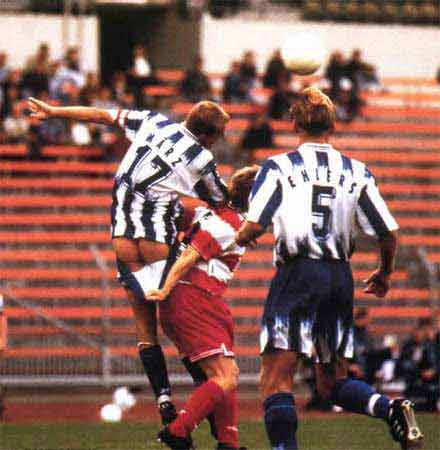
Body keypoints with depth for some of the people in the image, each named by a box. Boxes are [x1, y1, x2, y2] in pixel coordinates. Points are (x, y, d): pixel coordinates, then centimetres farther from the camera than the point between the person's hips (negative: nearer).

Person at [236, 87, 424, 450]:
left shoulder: (278, 167, -2)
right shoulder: (356, 172, 8)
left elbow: (254, 227, -10)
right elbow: (389, 233, 8)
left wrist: (240, 237, 14)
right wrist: (384, 275, 26)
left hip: (297, 274, -4)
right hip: (341, 278, 5)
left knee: (276, 379, -4)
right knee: (332, 383, 16)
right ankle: (392, 410, -10)